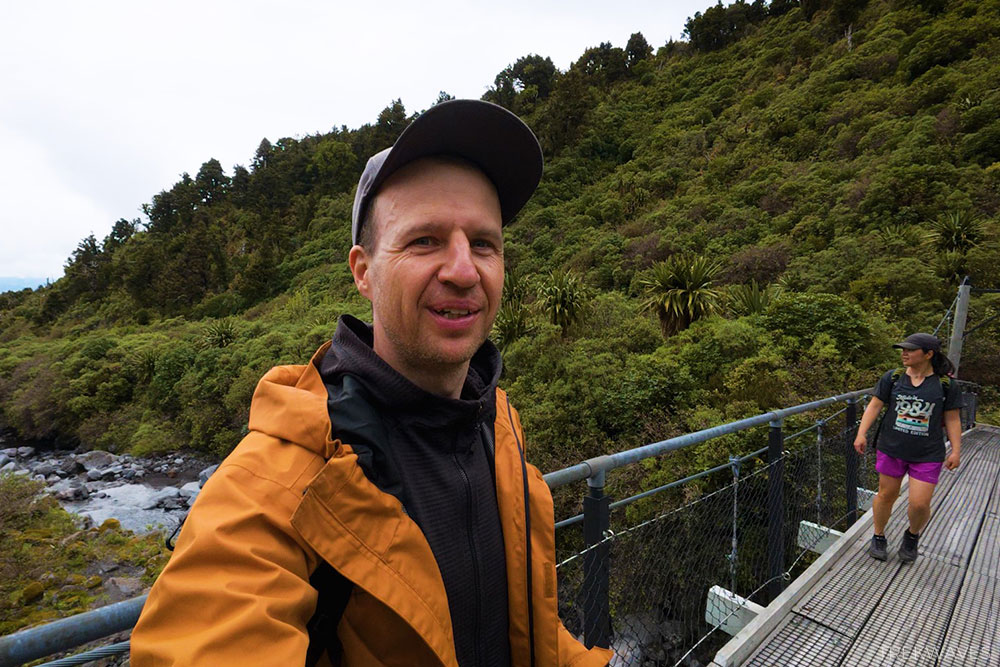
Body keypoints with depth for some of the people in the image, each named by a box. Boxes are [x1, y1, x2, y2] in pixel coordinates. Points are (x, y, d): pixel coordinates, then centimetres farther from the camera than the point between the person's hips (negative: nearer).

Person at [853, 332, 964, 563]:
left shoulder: (946, 384, -1)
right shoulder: (893, 378, 1)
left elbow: (952, 419, 4)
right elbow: (874, 405, 1)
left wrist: (956, 451, 0)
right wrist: (861, 434, -7)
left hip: (927, 455, -1)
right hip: (891, 448, 1)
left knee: (920, 504, -3)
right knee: (886, 495, 10)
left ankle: (912, 535, 30)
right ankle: (878, 537, 29)